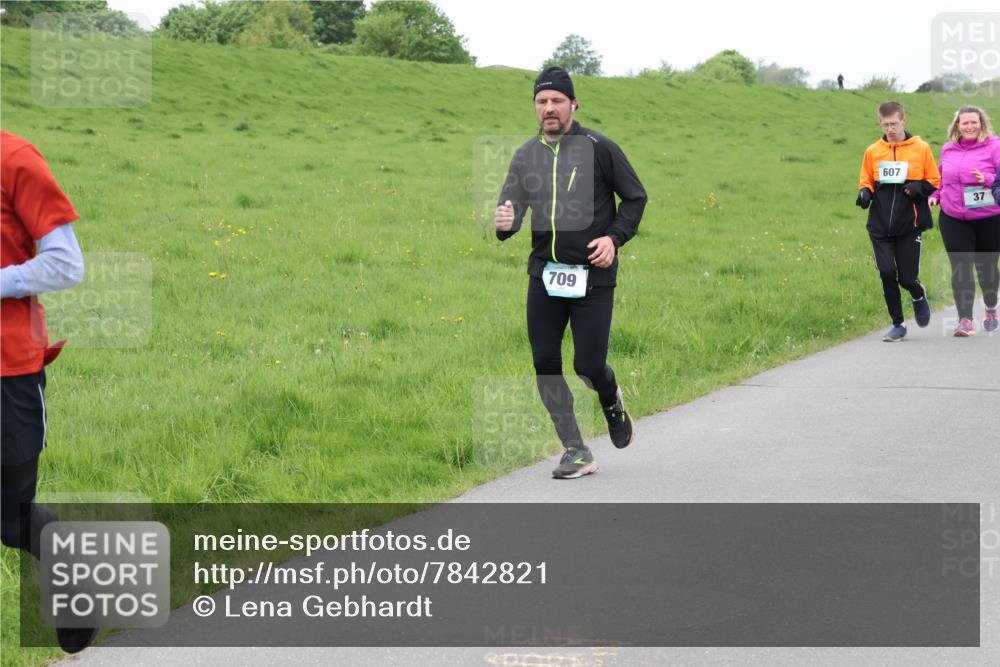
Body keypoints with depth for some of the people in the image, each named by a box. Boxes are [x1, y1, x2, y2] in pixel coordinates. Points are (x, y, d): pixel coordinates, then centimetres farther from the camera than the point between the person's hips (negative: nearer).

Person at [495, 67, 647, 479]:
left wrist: (615, 237, -10)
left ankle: (611, 400, 32)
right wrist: (504, 222, -20)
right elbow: (510, 207, 4)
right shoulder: (525, 156, 6)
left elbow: (635, 197, 3)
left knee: (588, 365, -6)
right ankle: (576, 452, 10)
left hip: (593, 275, -4)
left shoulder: (599, 148, -5)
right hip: (544, 275, 4)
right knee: (545, 363, -2)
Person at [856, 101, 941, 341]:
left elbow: (934, 182, 5)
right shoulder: (872, 152, 5)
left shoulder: (921, 149, 0)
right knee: (887, 273, -6)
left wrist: (918, 187, -15)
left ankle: (919, 296, 34)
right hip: (880, 226, 2)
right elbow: (866, 183, 14)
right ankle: (898, 325, 10)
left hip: (909, 225, -2)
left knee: (907, 277, -3)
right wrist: (864, 194, -8)